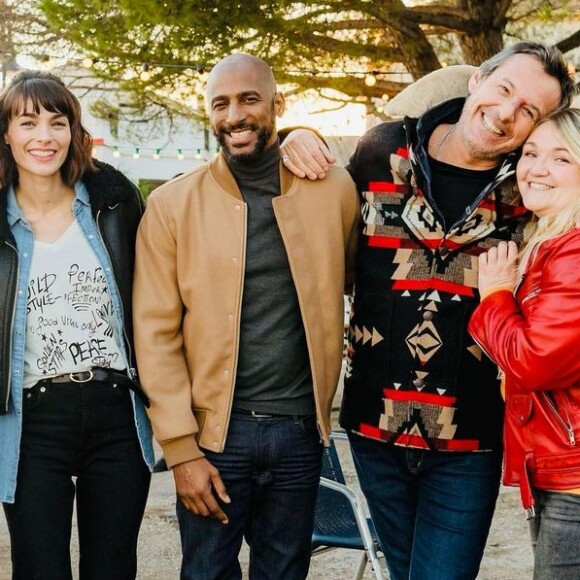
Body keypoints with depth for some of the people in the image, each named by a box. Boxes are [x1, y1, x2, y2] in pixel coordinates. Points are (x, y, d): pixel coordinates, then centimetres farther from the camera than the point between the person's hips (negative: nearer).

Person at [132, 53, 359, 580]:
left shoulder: (334, 191, 1)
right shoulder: (172, 205, -3)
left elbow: (351, 276, 18)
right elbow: (157, 334, -5)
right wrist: (181, 448, -10)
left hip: (301, 431, 2)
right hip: (214, 433, -1)